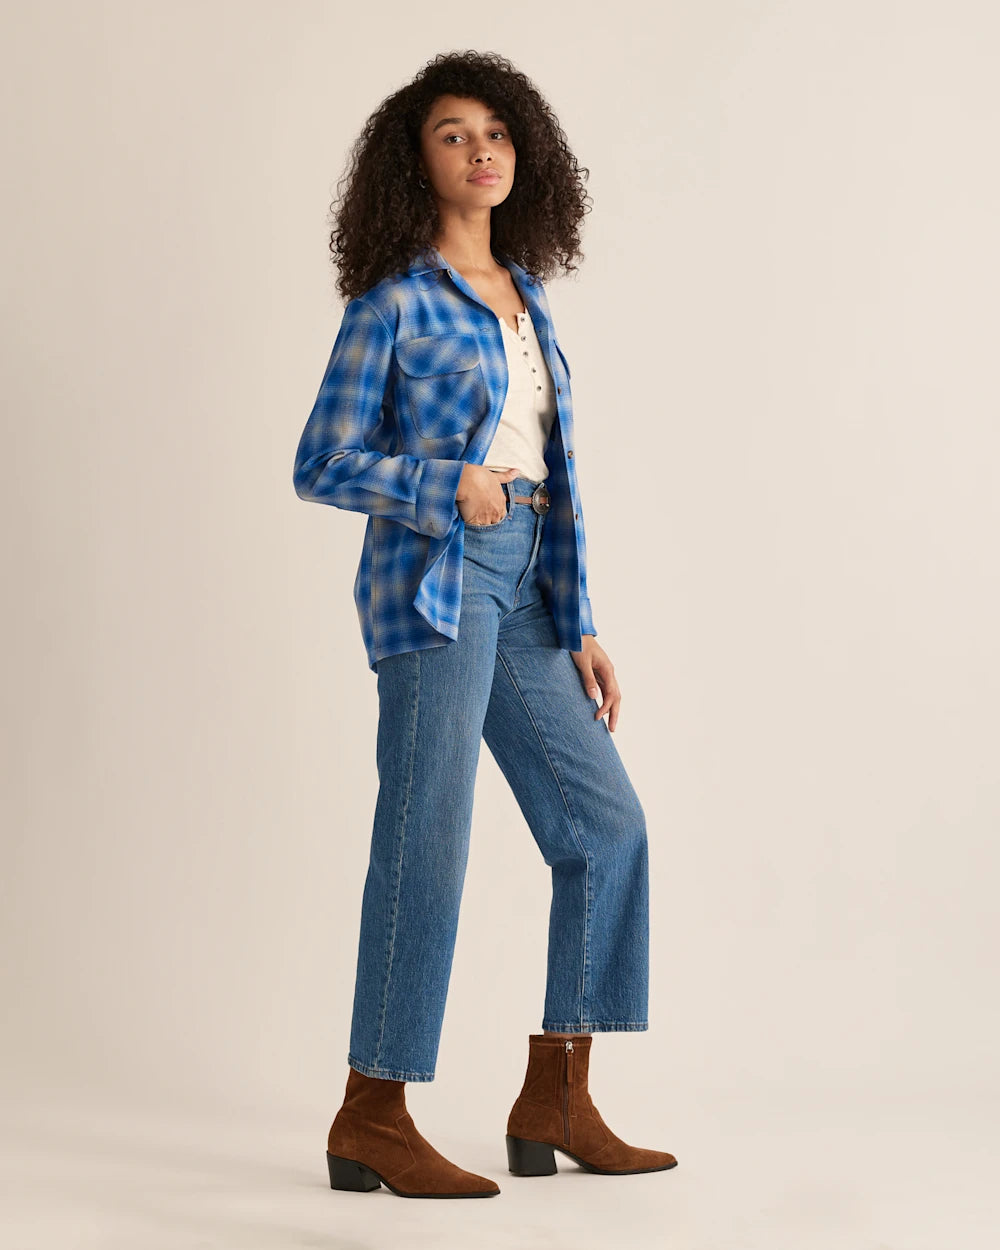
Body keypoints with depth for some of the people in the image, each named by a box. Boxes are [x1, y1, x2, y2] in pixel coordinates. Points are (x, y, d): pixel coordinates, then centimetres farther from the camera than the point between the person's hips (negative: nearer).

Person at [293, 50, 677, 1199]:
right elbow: (321, 465, -3)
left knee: (606, 822, 4)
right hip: (434, 579, -7)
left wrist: (578, 630, 14)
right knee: (427, 839, -7)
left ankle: (555, 1101, 12)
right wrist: (451, 487, -13)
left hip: (522, 590, 8)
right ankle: (371, 1116, 5)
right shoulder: (393, 300, -3)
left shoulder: (525, 296, 17)